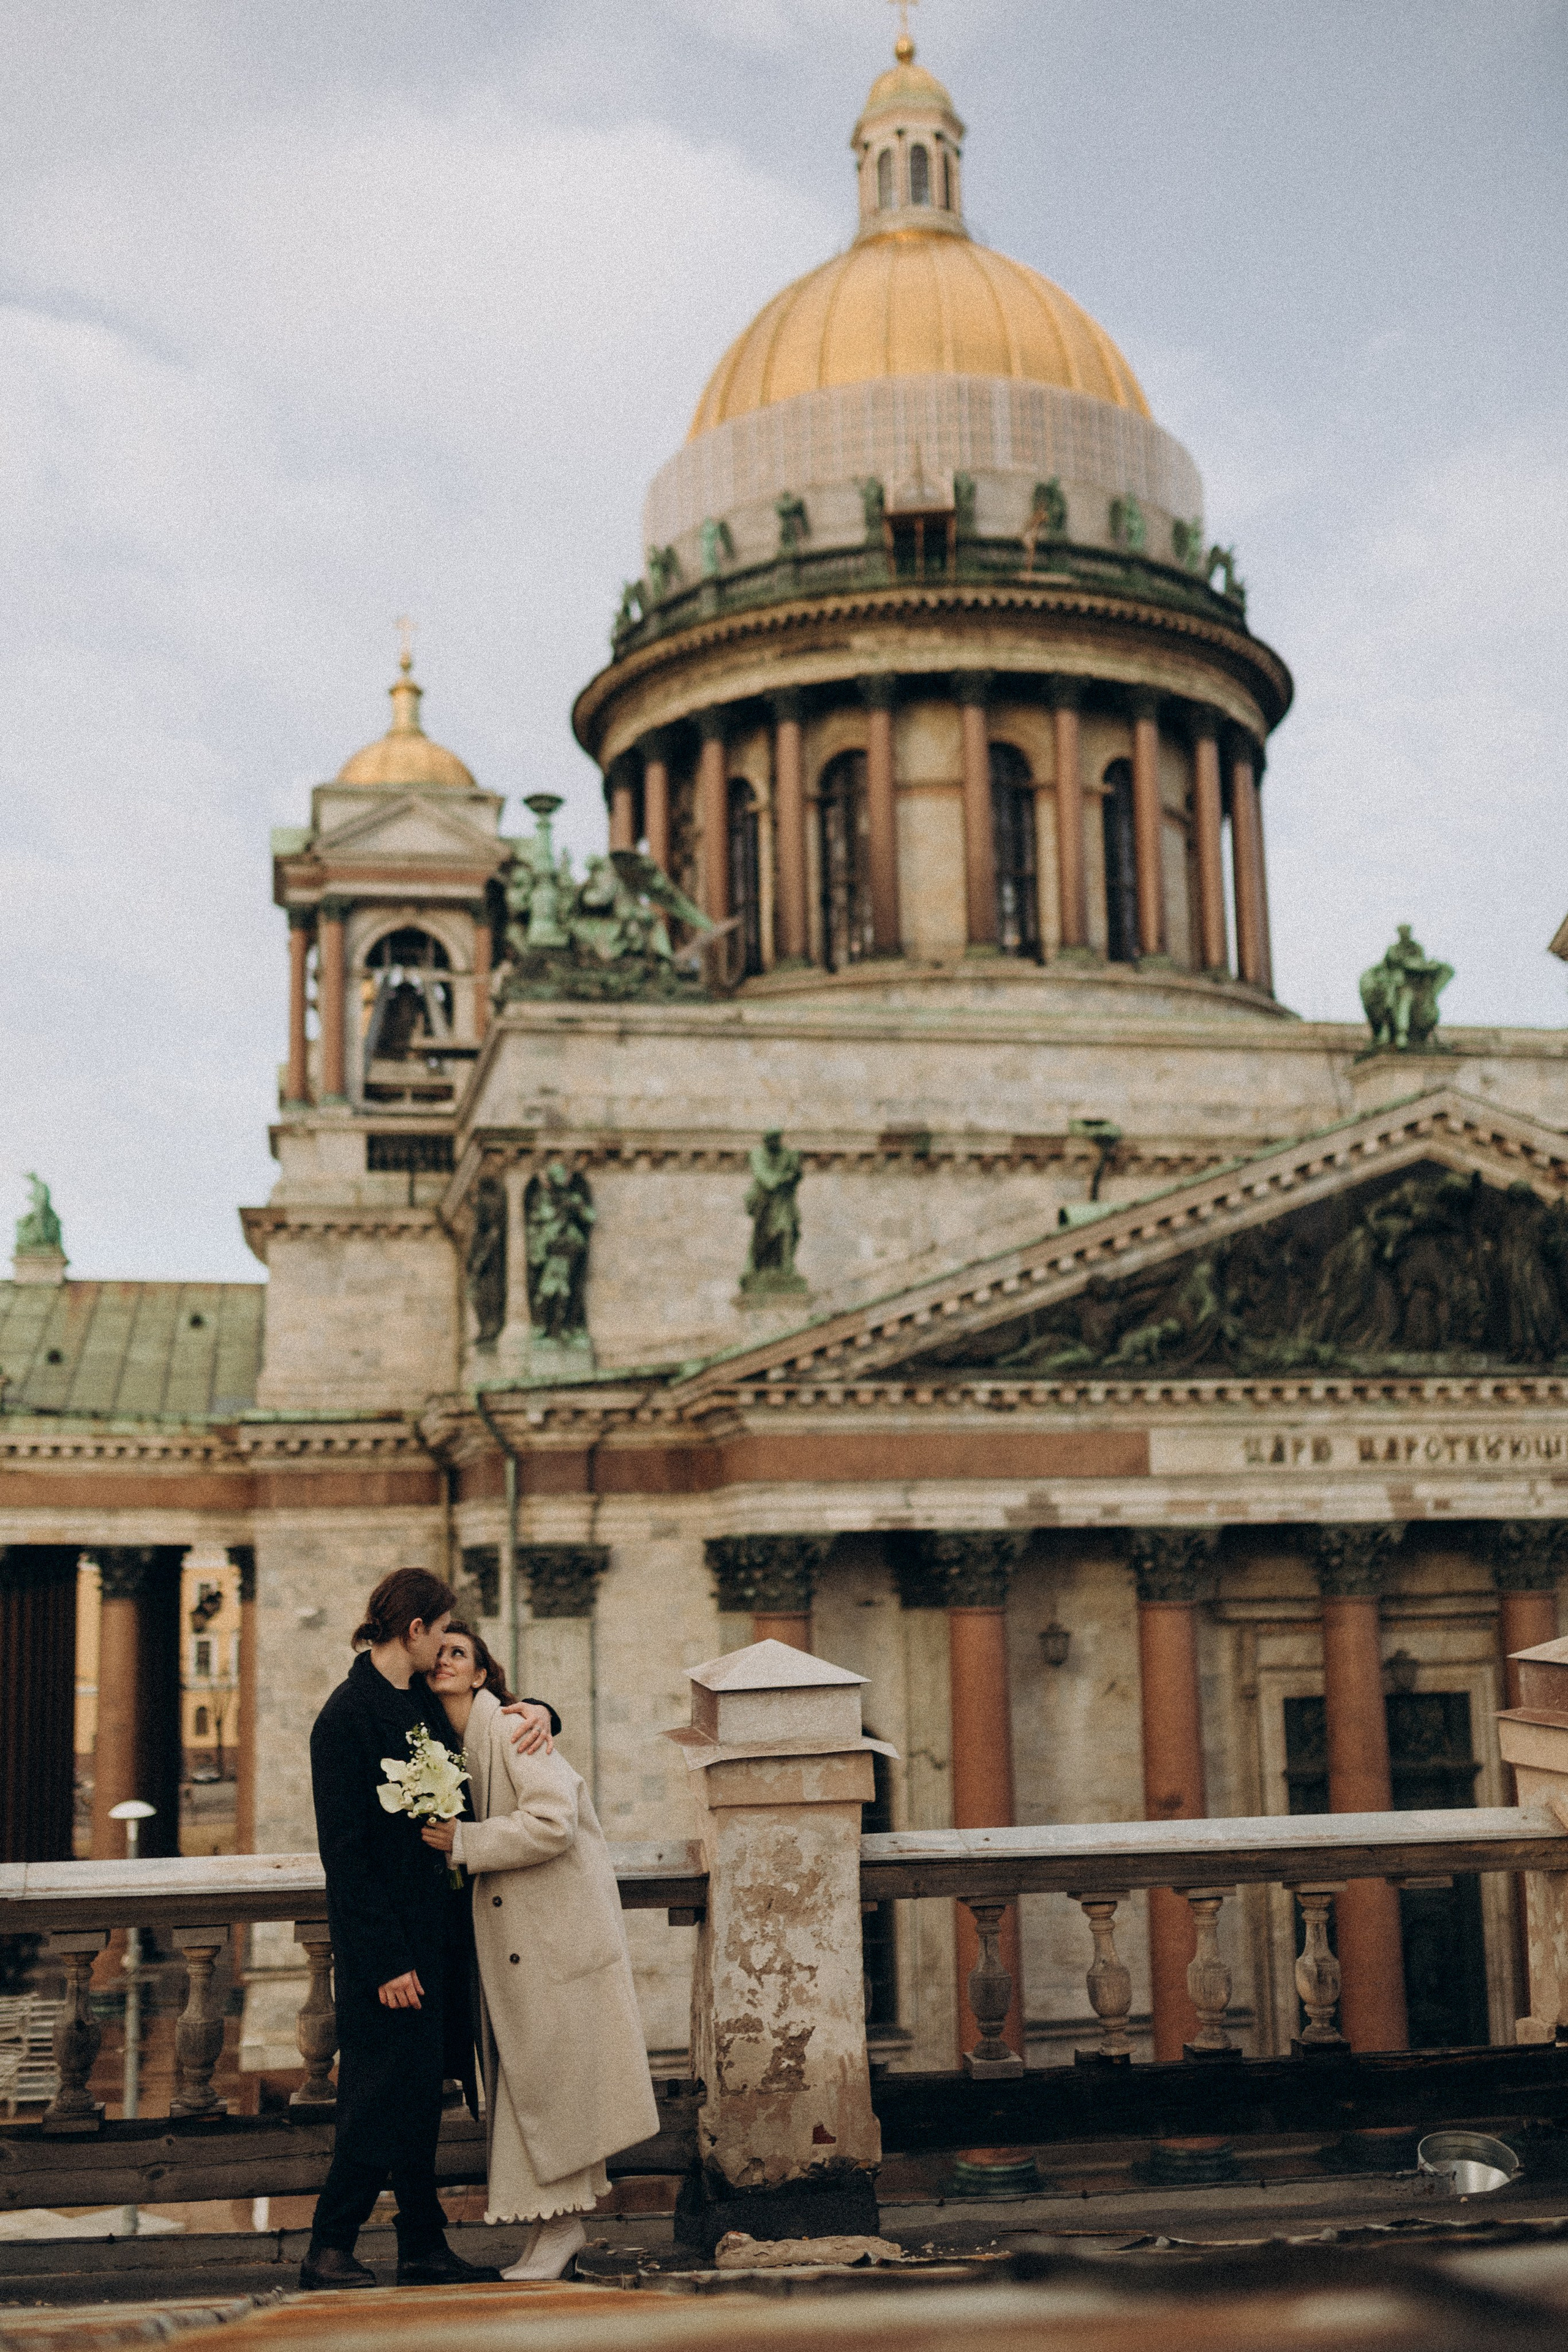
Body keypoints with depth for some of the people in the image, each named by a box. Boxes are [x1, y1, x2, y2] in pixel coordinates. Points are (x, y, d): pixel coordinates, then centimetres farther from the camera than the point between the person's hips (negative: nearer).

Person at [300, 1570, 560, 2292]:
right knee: (387, 2092, -5)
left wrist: (536, 1711, 2)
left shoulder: (425, 1702, 10)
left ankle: (424, 2248, 19)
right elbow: (343, 1851, -17)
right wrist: (385, 1960, -19)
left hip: (434, 1928, 8)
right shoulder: (345, 1717, -15)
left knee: (420, 2094, 12)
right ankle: (328, 2251, 5)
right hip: (384, 1940, -8)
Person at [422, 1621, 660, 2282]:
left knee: (548, 2077, -3)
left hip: (560, 1929, -8)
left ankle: (557, 2226, 5)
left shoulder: (510, 1728, -15)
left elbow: (553, 1822, -24)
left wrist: (464, 1842, -19)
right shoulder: (449, 1740, 10)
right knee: (521, 2075, 10)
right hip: (513, 1936, 8)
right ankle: (563, 2218, 19)